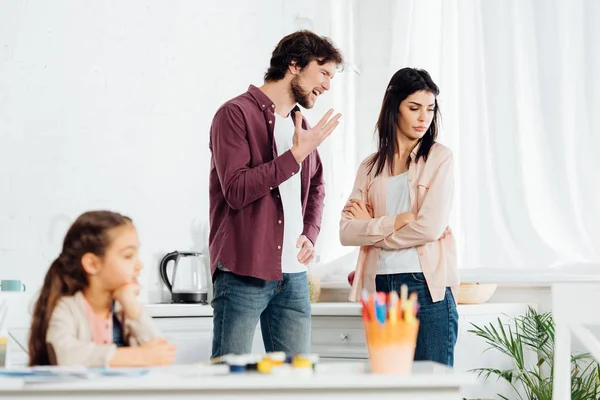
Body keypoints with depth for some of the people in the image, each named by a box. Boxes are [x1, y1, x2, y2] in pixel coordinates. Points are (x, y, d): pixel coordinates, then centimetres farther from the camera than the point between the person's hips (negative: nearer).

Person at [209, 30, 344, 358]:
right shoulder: (236, 114, -6)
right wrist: (295, 155, -16)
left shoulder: (300, 125, 19)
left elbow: (316, 188, 32)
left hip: (293, 274, 7)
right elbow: (236, 189, -17)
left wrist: (310, 235, 14)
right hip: (243, 273, -7)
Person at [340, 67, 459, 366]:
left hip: (428, 287, -3)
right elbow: (346, 231, 2)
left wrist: (372, 229, 1)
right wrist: (396, 221, -10)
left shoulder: (438, 157, 3)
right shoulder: (370, 167, 14)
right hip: (380, 287, 4)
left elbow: (431, 227, -9)